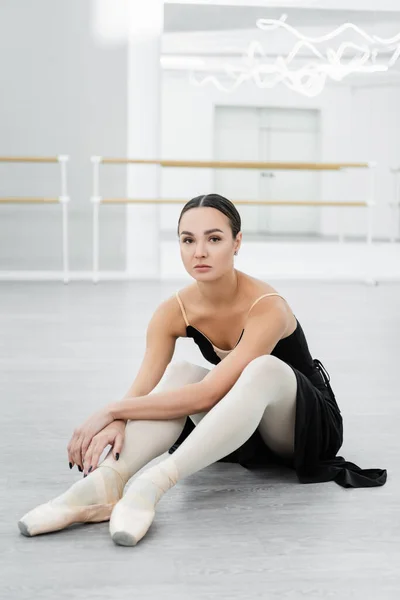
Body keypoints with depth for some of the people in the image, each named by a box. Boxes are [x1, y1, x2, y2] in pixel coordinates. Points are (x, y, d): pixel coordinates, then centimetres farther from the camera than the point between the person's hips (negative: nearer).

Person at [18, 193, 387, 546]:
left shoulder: (267, 309, -29)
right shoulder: (174, 312, -12)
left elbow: (207, 395, -36)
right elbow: (142, 390, -18)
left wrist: (112, 410, -36)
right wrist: (117, 423, -42)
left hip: (309, 426, -5)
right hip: (243, 430, 5)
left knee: (263, 370, -37)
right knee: (178, 374, -24)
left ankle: (153, 486, -49)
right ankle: (104, 483, -42)